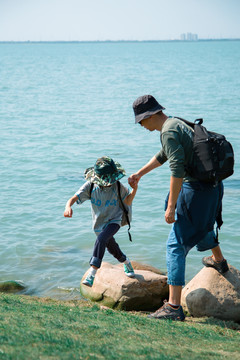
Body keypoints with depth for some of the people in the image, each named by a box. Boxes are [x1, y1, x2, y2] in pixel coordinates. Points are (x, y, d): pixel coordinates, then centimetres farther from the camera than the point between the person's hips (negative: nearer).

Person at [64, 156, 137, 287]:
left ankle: (92, 273, -38)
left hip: (114, 221, -4)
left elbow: (127, 202, -3)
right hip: (99, 224, 4)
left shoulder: (118, 186, -16)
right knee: (113, 249, 23)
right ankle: (126, 262, 57)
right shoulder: (90, 186, -16)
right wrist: (68, 206, -46)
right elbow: (74, 198, -23)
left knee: (101, 239, -33)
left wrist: (134, 189, -20)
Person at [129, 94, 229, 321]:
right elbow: (163, 155, 32)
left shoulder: (169, 132, -16)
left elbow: (177, 170, -25)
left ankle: (174, 307, -12)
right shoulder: (177, 124, 15)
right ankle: (218, 260, 64)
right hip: (212, 186, 10)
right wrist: (139, 173, 39)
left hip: (195, 190, -10)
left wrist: (171, 207, -22)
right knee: (201, 224, 38)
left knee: (176, 245, -9)